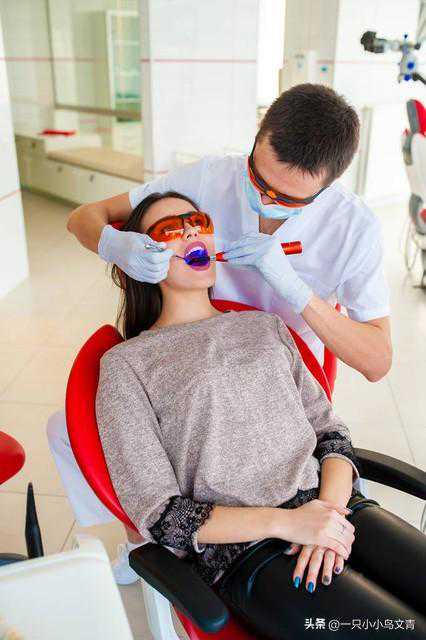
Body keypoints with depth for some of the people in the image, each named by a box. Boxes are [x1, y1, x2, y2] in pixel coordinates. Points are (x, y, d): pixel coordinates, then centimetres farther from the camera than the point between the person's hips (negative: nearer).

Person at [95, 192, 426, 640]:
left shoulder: (265, 326, 16)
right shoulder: (125, 363, 0)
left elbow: (330, 432, 12)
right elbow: (157, 514, -4)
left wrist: (330, 506, -9)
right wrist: (285, 522, -14)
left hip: (334, 508, 5)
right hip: (242, 547, -5)